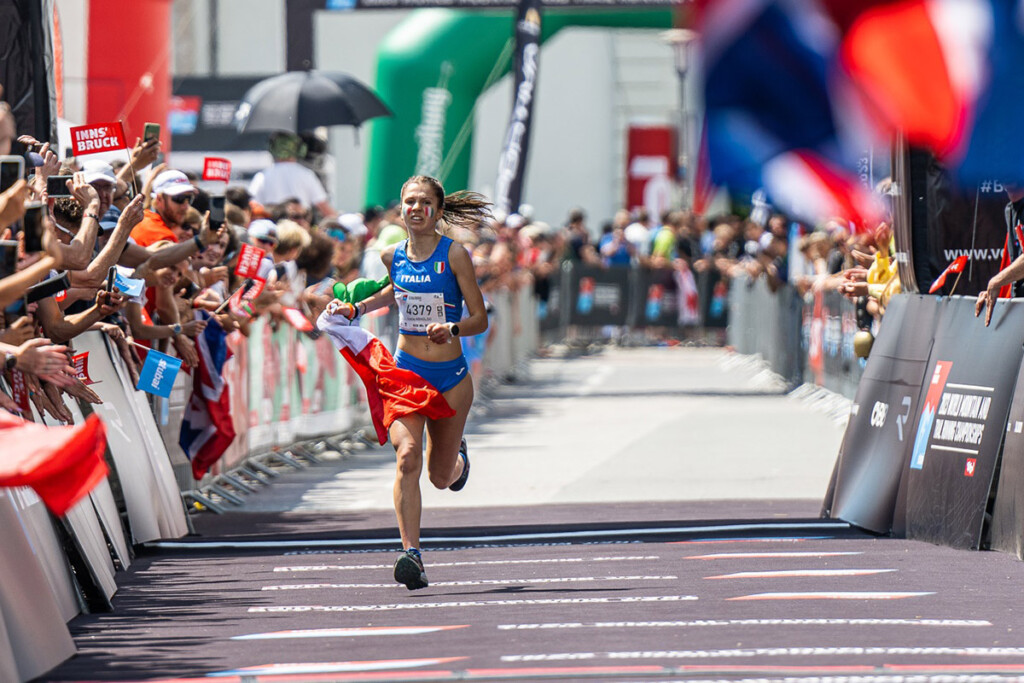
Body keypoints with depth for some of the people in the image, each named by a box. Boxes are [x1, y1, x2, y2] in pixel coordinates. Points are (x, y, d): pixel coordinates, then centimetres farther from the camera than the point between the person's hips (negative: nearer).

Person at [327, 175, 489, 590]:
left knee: (440, 476, 11)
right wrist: (356, 309, 13)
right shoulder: (393, 255, 2)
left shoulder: (454, 254, -10)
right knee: (407, 457, -22)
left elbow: (480, 319, -8)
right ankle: (411, 555, -25)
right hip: (404, 370, 2)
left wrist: (452, 329, -28)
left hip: (450, 376, -2)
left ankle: (457, 455, 50)